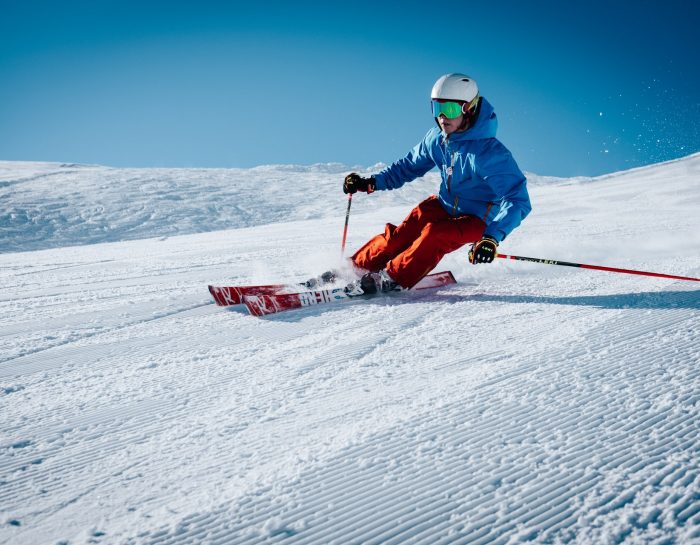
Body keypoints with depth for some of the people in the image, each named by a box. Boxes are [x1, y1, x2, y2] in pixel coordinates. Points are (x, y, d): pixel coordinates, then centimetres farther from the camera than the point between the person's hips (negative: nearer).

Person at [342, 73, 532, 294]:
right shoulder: (436, 138, -9)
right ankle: (356, 267, -5)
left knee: (435, 234, -32)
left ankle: (392, 278, -23)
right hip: (444, 205, 5)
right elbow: (409, 165, 9)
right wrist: (371, 182, -2)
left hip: (477, 219, -5)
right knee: (401, 235, -15)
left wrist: (493, 237, -47)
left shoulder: (489, 152, -28)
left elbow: (517, 200, -33)